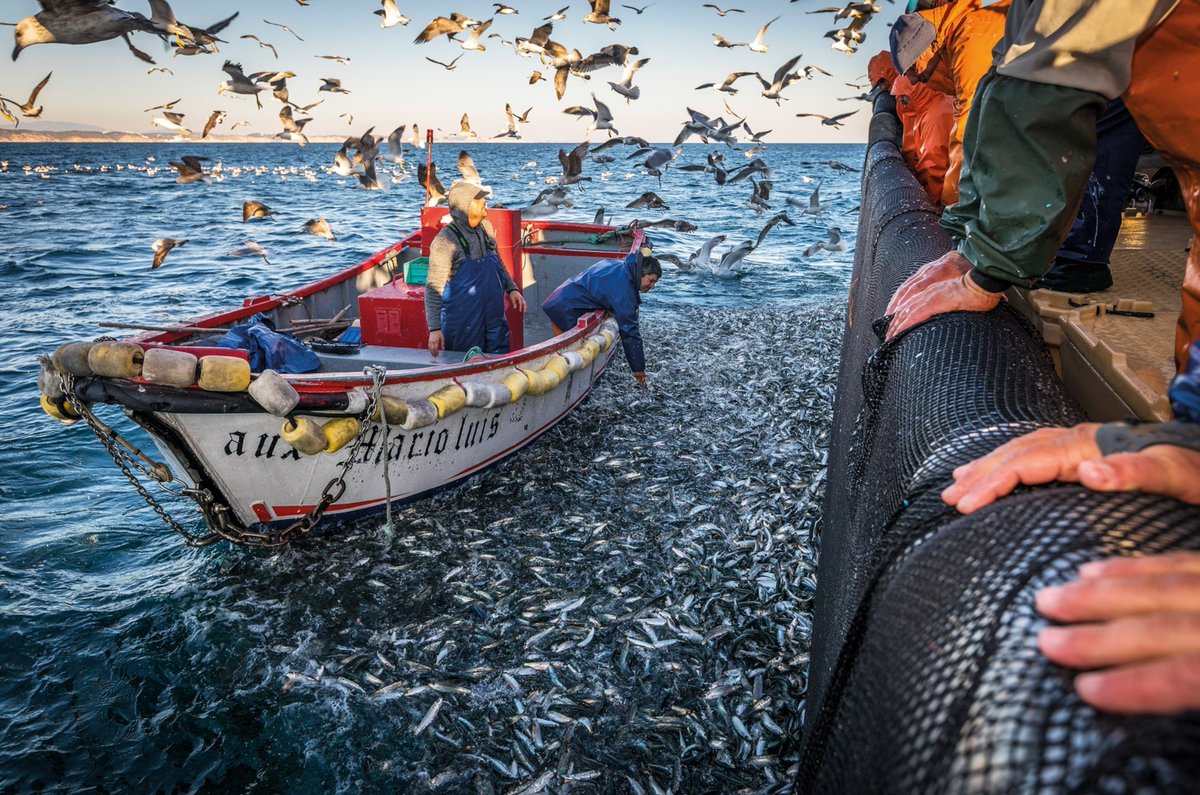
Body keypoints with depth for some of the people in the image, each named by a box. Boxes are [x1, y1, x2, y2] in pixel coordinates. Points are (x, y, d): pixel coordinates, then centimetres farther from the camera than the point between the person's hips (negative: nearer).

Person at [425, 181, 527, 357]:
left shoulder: (485, 228, 5)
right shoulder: (445, 241, -15)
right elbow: (433, 288, -14)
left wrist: (511, 289, 8)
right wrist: (434, 328, -18)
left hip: (495, 318, 7)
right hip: (462, 327, -6)